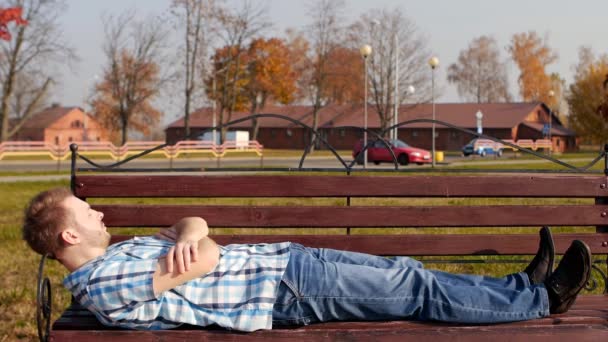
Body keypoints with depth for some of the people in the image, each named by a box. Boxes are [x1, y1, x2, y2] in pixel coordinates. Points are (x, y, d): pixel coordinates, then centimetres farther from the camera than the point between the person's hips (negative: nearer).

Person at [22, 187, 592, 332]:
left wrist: (182, 234, -13)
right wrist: (191, 243, 0)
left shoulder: (116, 256, 13)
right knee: (418, 290, -3)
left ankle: (524, 289, 21)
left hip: (283, 262, 9)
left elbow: (196, 226, 10)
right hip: (288, 292, -9)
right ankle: (539, 299, 11)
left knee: (406, 273, 9)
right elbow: (206, 257, -22)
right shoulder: (104, 284, -17)